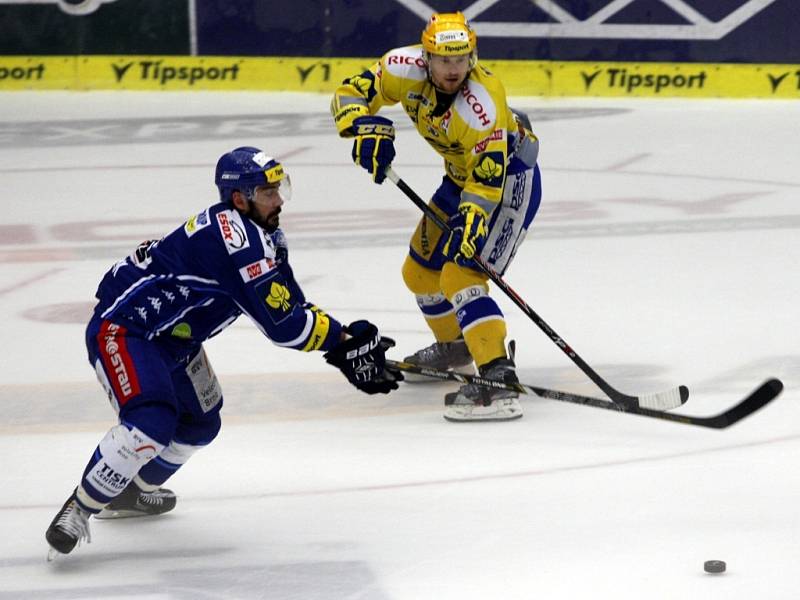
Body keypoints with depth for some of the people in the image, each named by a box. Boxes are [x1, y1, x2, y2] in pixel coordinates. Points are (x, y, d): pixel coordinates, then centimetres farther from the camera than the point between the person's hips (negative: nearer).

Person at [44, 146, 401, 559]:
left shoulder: (263, 236, 6)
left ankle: (129, 493, 40)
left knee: (200, 423, 20)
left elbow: (294, 309, 8)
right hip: (122, 327, -11)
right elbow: (280, 324, -26)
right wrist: (342, 340, -15)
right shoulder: (236, 239, -26)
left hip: (169, 336, 11)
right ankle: (78, 509, -14)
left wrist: (348, 343, -4)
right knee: (153, 422, -27)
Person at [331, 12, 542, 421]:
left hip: (509, 180, -8)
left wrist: (471, 219, -47)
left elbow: (490, 176, -35)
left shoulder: (482, 103, -34)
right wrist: (366, 127, -30)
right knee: (420, 270, 18)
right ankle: (454, 349, 44)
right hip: (462, 176, 8)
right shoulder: (407, 69, -18)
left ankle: (498, 375, -34)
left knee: (459, 275, -25)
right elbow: (351, 93, -11)